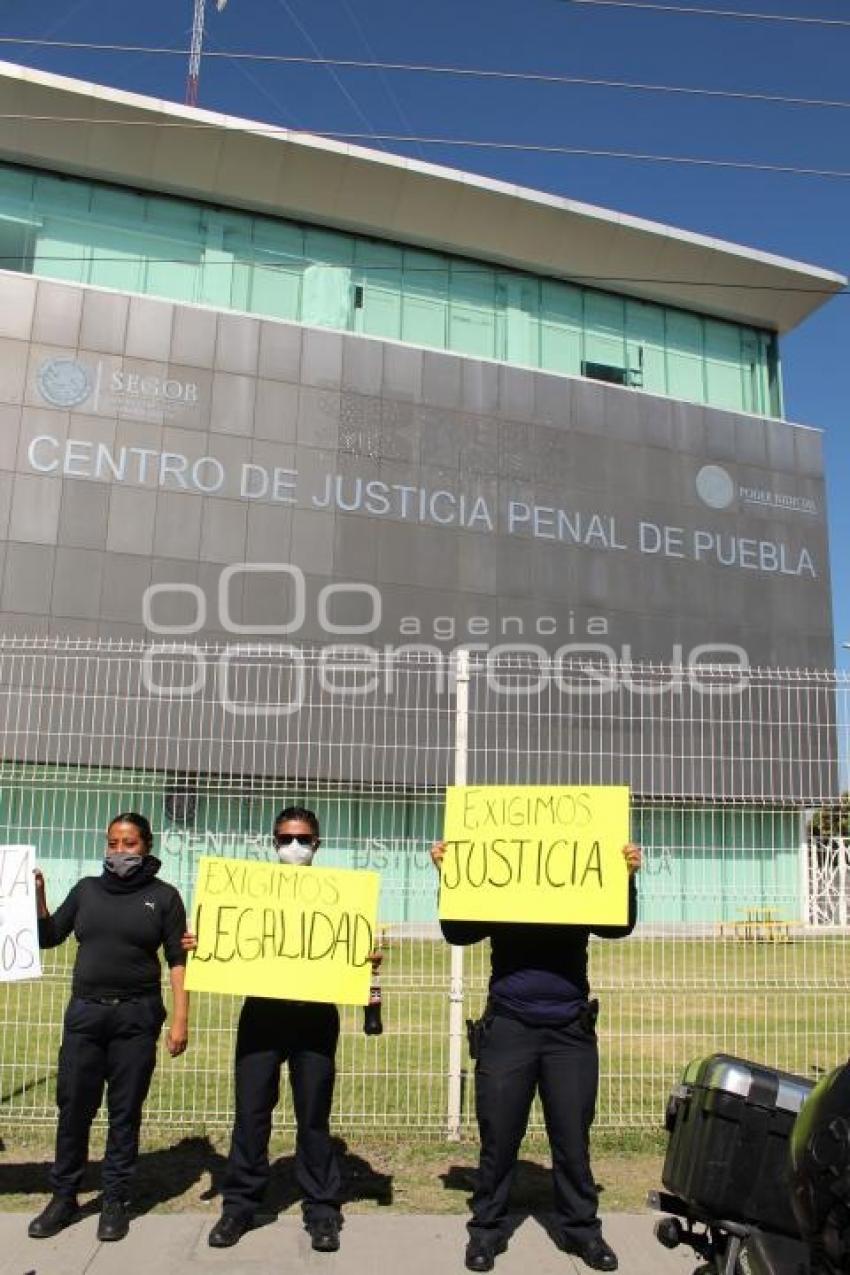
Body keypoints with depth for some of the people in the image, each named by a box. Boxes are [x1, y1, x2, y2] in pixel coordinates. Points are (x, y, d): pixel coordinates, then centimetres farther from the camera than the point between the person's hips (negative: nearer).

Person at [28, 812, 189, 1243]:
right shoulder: (86, 889, 8)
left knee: (125, 1111, 5)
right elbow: (48, 937, 12)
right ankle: (63, 1197, 22)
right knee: (73, 1107, 6)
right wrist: (37, 896, -4)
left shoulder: (163, 896, 0)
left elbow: (178, 960, -1)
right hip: (84, 1012, 3)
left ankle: (115, 1201, 19)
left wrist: (180, 1020, -8)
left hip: (136, 1017, -2)